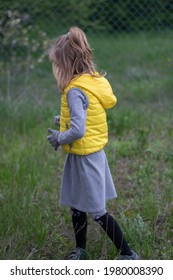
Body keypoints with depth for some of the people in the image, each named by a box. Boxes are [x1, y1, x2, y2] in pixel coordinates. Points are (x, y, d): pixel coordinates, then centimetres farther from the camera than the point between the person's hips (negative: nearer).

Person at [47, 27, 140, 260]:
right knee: (76, 205, 20)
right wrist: (66, 119, 11)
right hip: (93, 152, 9)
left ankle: (128, 255, 15)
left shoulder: (75, 91, -24)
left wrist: (58, 138, -13)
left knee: (98, 212, 4)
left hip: (84, 157, -9)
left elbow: (77, 131, -30)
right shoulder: (94, 80, 3)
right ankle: (80, 251, 35)